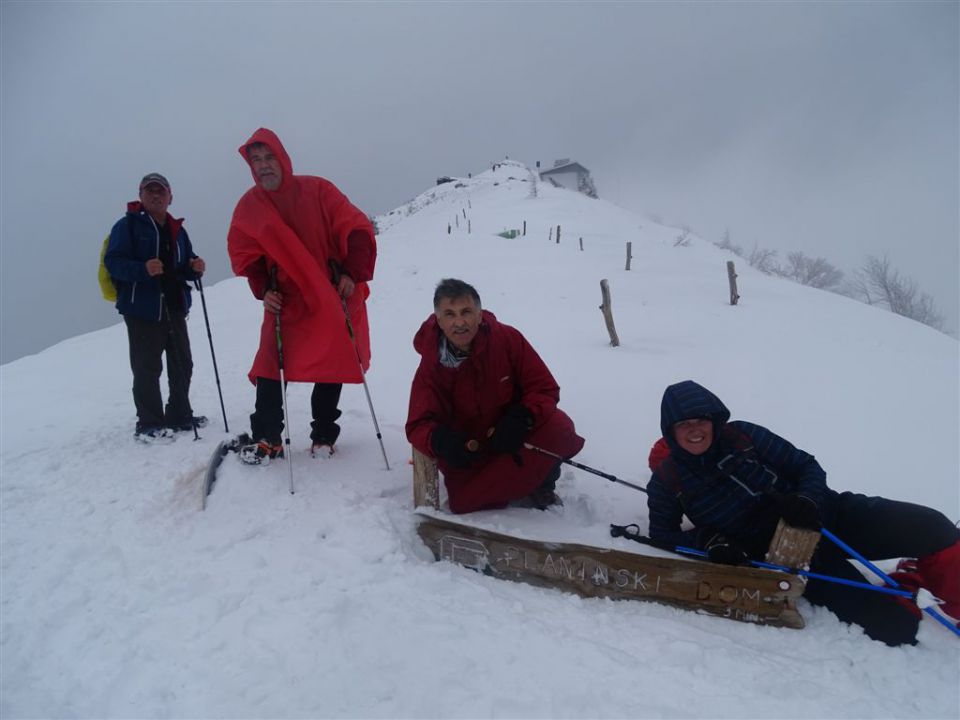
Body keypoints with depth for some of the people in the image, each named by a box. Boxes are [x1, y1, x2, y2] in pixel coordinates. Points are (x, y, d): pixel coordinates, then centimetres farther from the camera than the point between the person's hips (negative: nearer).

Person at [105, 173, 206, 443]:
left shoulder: (177, 230, 17)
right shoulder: (128, 225, -4)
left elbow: (185, 266, 21)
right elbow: (113, 261, -13)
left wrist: (195, 267, -3)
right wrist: (143, 269, -30)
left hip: (175, 308, 7)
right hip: (142, 309, -7)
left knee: (182, 364, 13)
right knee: (147, 369, -4)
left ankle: (179, 415, 27)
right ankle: (149, 424, 6)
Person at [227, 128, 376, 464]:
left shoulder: (318, 190, -7)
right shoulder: (248, 206, 1)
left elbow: (356, 230, -7)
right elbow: (244, 255, 5)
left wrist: (352, 273, -16)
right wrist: (263, 290, -10)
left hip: (333, 300, -1)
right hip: (285, 304, 1)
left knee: (332, 368, 7)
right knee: (269, 370, -7)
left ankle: (324, 435, 22)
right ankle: (266, 439, 6)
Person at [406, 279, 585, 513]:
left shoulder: (508, 339, -17)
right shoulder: (431, 366, -14)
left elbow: (545, 388, -13)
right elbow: (418, 425, -15)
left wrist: (521, 418, -34)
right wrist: (440, 441, -40)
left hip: (513, 434, -1)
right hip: (468, 449, 1)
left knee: (558, 426, -30)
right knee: (463, 502, -23)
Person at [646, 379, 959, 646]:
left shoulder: (742, 436, -3)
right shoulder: (667, 482, -3)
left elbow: (807, 466, 2)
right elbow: (661, 535, 0)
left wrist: (807, 499, -20)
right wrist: (709, 540, -17)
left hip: (827, 517, 2)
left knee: (932, 528, -17)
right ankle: (908, 586, 12)